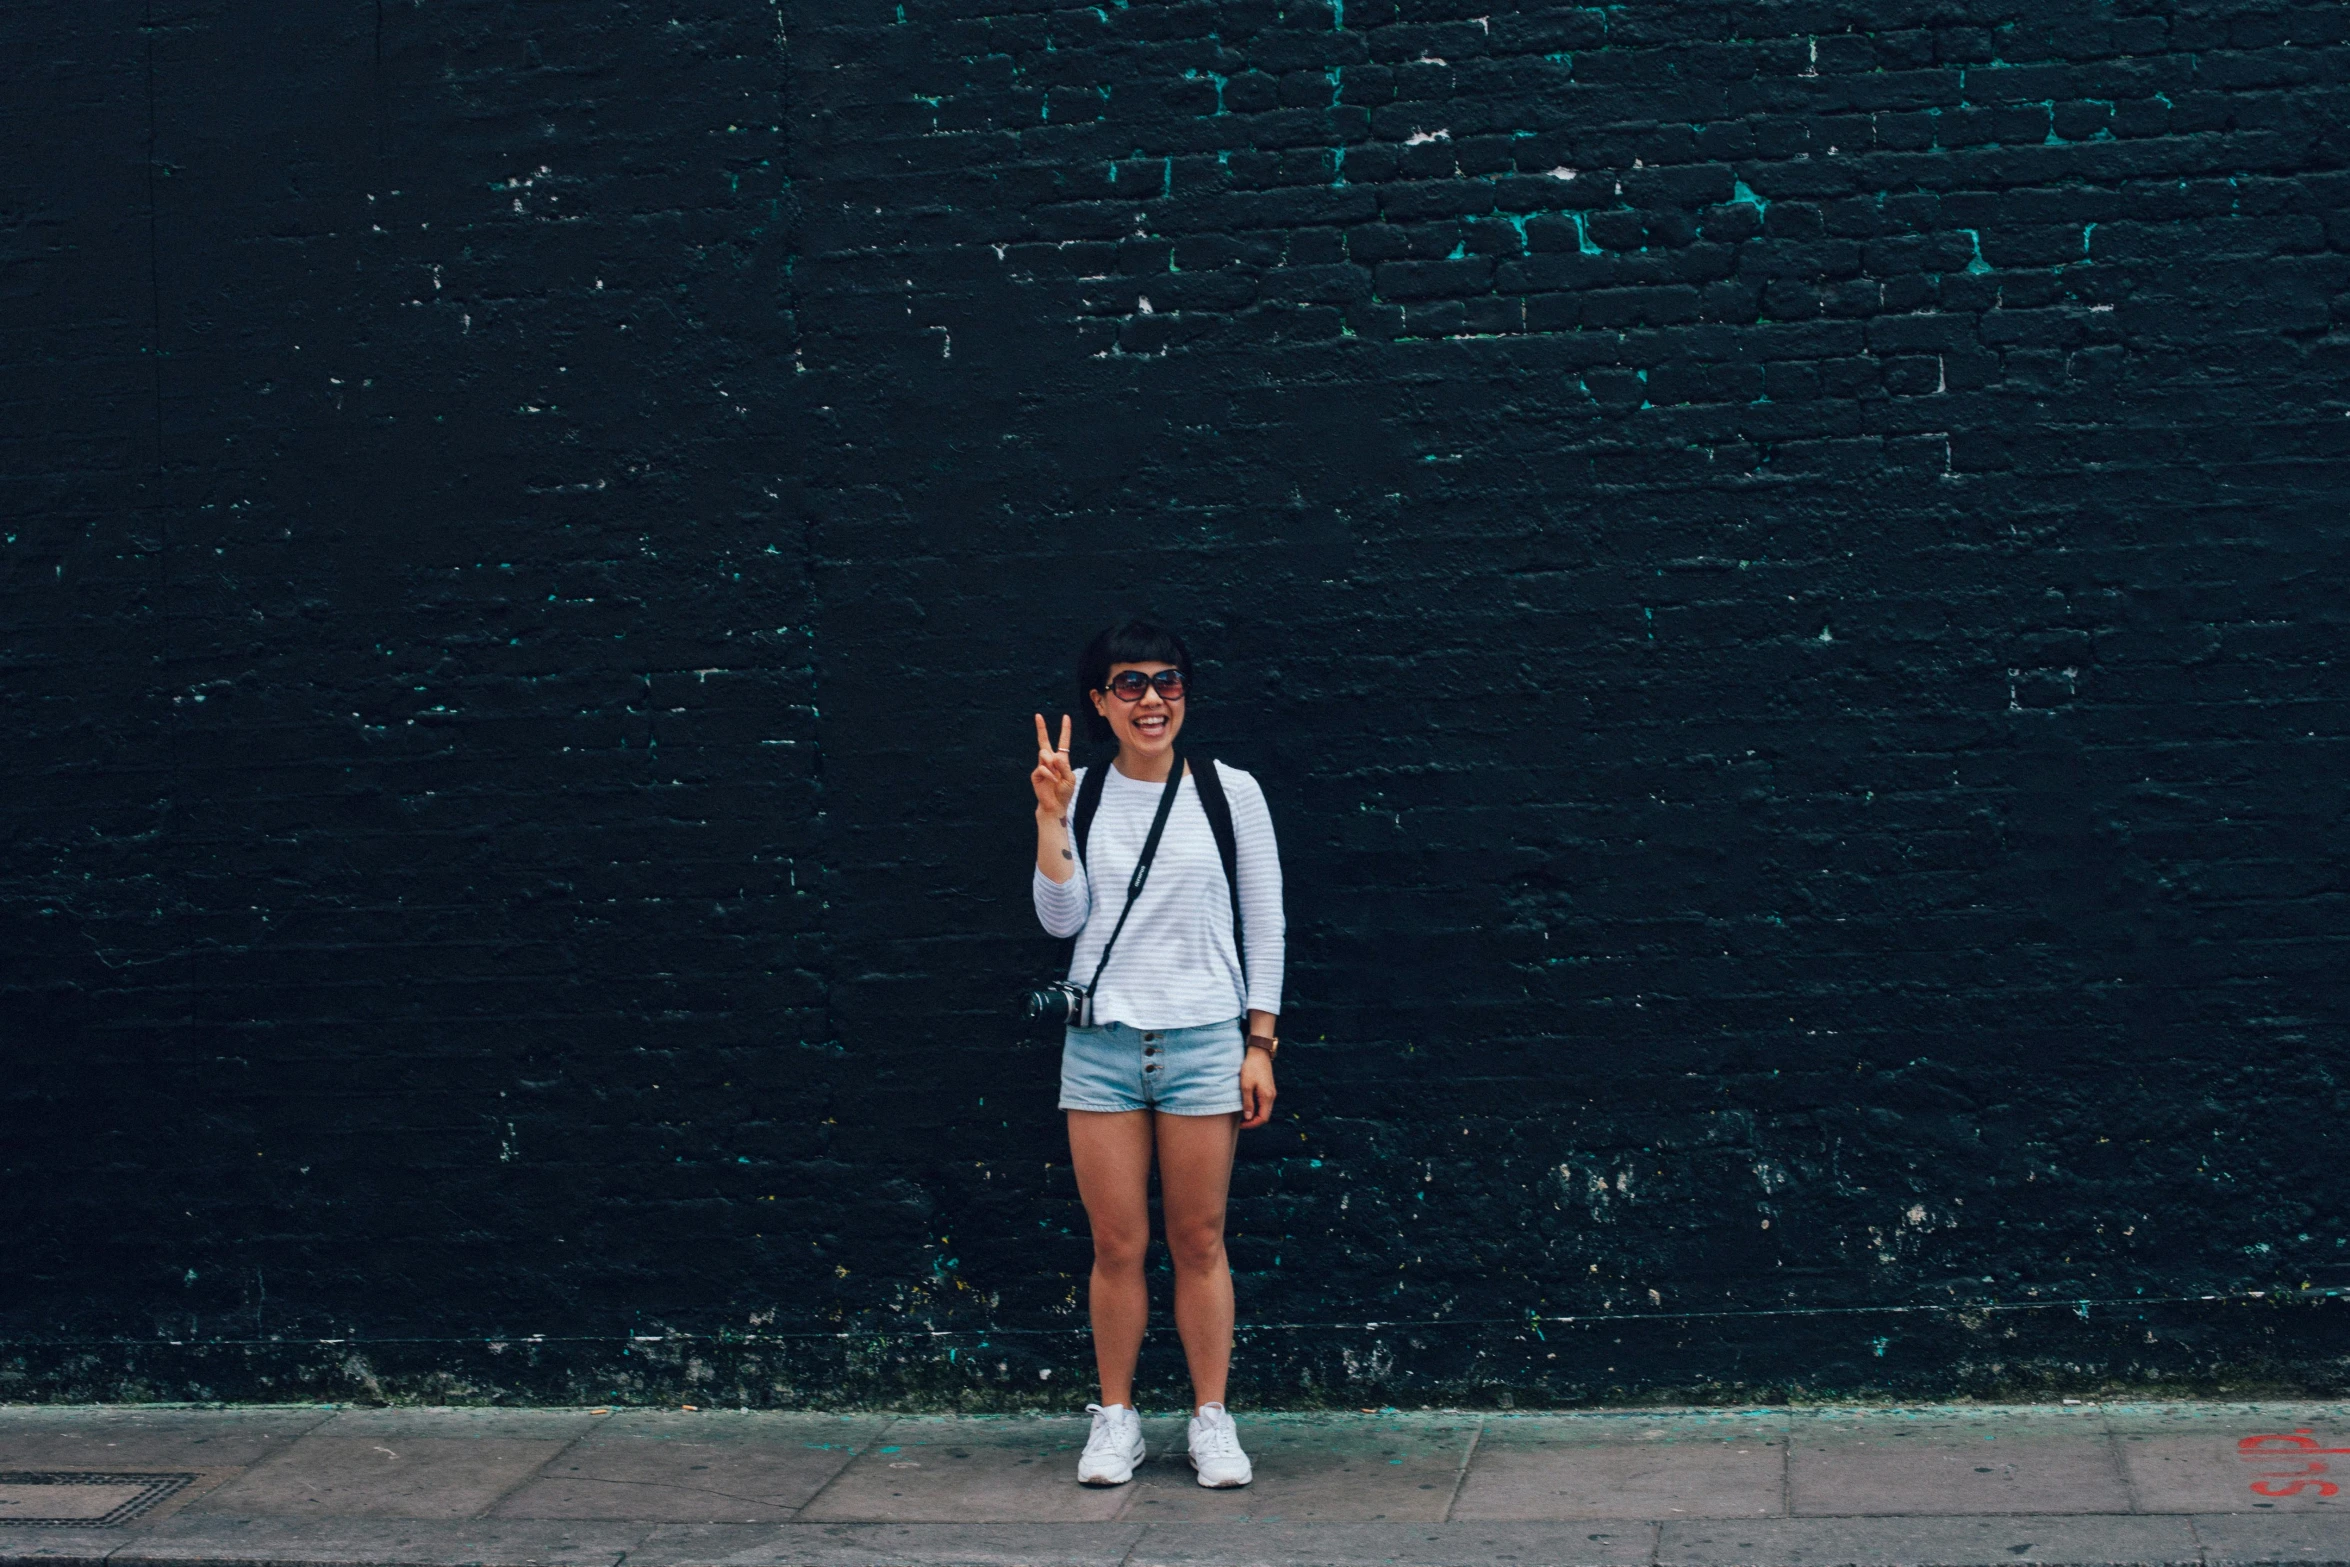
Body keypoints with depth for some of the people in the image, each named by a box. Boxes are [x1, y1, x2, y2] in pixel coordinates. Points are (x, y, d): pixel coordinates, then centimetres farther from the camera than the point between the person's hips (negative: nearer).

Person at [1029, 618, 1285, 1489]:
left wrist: (1259, 1042, 0)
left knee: (1199, 1244, 3)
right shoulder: (1082, 797, 6)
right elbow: (1061, 919, -1)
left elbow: (1264, 926, 5)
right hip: (1102, 1041, 1)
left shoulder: (1230, 793, 3)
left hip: (1203, 1040, -1)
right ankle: (1115, 1418, 15)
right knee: (1116, 1246, 3)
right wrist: (1052, 816, -10)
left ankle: (1211, 1419, 13)